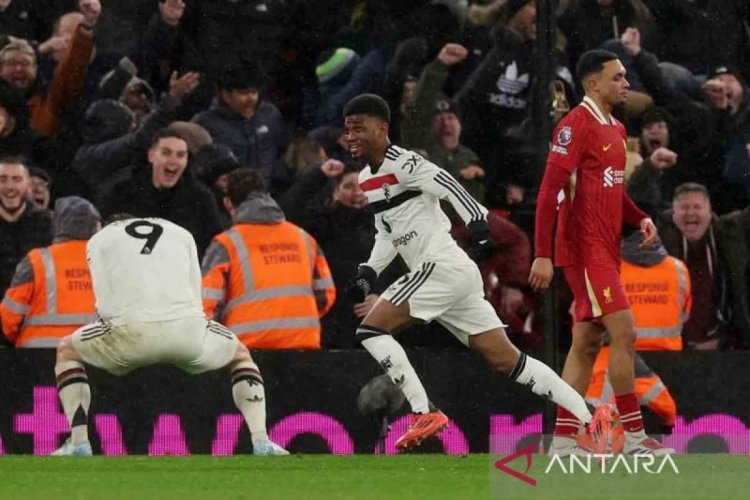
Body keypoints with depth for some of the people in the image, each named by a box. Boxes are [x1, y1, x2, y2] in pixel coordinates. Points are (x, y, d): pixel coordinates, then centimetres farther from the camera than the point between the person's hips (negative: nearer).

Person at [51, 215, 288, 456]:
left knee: (66, 351, 27)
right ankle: (261, 443, 16)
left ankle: (79, 445, 12)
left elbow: (106, 303, 13)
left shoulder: (99, 239, 24)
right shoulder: (181, 234, 32)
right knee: (240, 354, 33)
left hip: (133, 330, -2)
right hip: (189, 326, 2)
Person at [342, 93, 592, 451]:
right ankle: (591, 423, 4)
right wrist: (368, 273, 17)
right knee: (507, 360, 5)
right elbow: (387, 233, 29)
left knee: (371, 328, -11)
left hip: (442, 265, -9)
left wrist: (478, 224, -34)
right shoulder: (366, 180, 19)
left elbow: (447, 185, -21)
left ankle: (425, 414, -13)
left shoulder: (402, 163, -9)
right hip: (455, 274, 9)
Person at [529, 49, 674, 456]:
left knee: (588, 342, 8)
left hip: (605, 250, 9)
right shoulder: (577, 125, -13)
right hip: (585, 250, -9)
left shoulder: (615, 129, 15)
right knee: (624, 333, -11)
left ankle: (564, 440, 11)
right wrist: (542, 255, -21)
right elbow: (549, 191, -17)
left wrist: (639, 219, 7)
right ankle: (633, 436, -7)